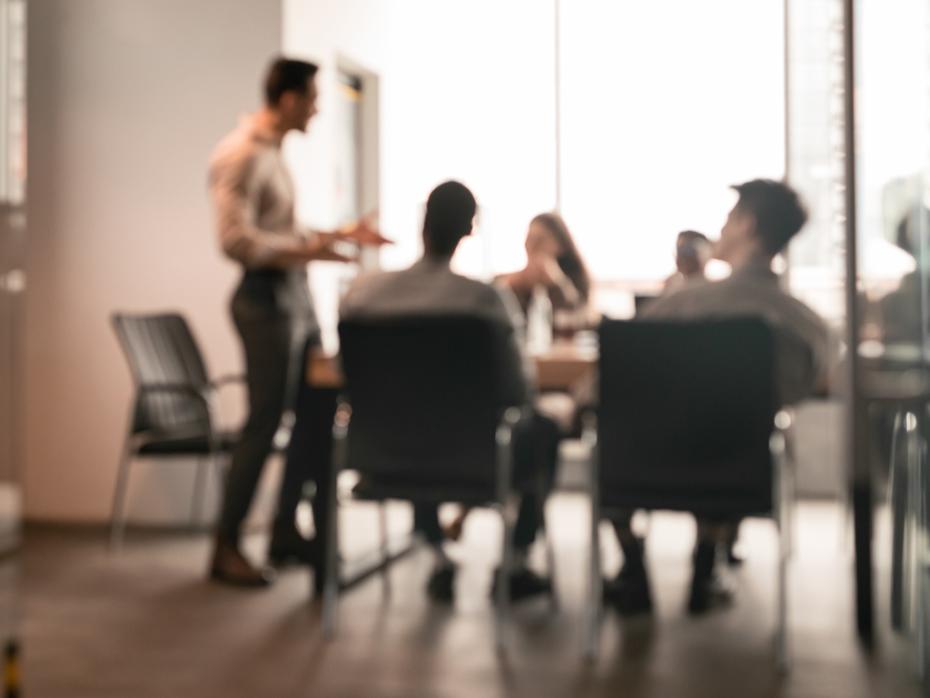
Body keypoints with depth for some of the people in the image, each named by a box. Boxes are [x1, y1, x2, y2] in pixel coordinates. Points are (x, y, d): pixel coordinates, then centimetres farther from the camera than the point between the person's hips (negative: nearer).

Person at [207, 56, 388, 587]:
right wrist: (305, 251, -27)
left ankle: (287, 531, 25)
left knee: (318, 410, 12)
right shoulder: (242, 155, -13)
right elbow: (236, 239, -22)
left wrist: (339, 234, 18)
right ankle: (227, 548, 10)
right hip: (267, 298, -10)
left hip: (296, 295, 10)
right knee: (265, 423, -4)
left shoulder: (273, 153, 16)